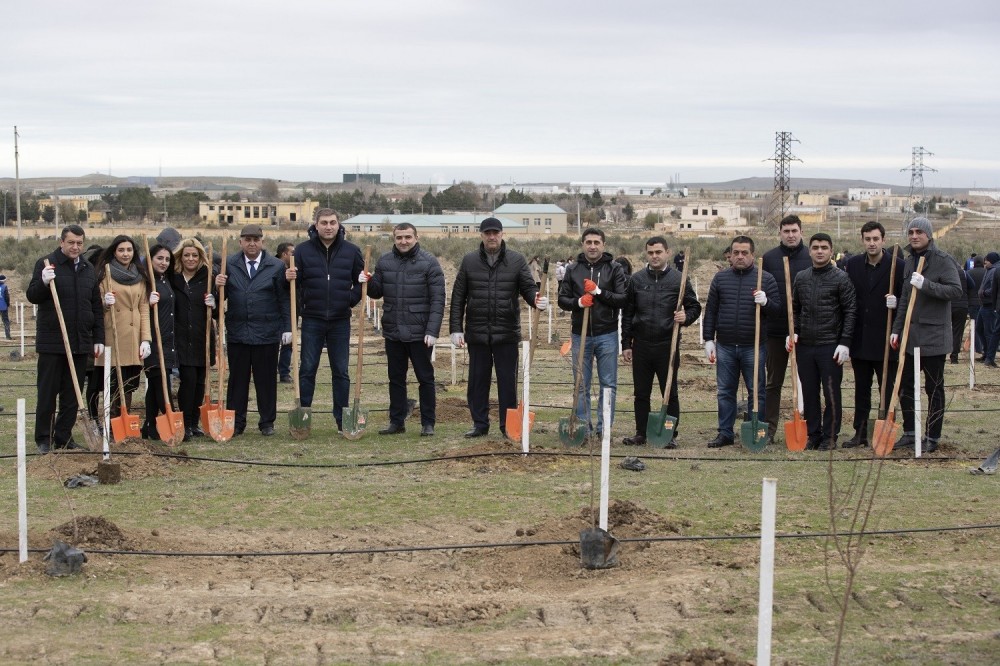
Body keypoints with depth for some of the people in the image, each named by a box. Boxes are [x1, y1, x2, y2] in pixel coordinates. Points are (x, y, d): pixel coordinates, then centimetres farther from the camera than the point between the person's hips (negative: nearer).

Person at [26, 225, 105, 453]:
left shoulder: (89, 269, 13)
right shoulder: (46, 264, -2)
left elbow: (97, 306, 17)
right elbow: (32, 296, -5)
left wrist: (99, 338, 12)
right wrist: (43, 282, -25)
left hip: (80, 343, 5)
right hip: (51, 342, -4)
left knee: (72, 394, 8)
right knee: (47, 392, 1)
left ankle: (64, 437, 16)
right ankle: (44, 439, 9)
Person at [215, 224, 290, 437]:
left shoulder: (276, 266, 2)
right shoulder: (229, 264, 6)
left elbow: (284, 300, 2)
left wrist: (287, 328, -3)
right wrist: (218, 285, -13)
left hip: (267, 333, -2)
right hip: (237, 333, 2)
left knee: (266, 380, 5)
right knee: (237, 379, 7)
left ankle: (267, 422, 16)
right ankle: (236, 423, 14)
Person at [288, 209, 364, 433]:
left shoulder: (351, 251, 3)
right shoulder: (303, 250, 0)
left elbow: (361, 281, 12)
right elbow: (294, 282, 2)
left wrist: (351, 299, -2)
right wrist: (289, 278, -20)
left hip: (340, 321, 1)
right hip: (312, 320, -1)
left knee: (341, 372, 7)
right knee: (307, 370, 2)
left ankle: (342, 419, 15)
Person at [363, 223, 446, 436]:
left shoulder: (429, 263, -6)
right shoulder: (384, 261, 7)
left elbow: (437, 300, -9)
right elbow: (377, 292, 16)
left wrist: (433, 331, -16)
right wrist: (368, 283, -7)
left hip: (419, 333, -4)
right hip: (392, 332, 5)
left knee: (425, 378, 3)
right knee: (396, 378, 11)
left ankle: (428, 423, 10)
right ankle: (396, 421, 20)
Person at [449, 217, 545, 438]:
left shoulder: (517, 260, 2)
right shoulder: (469, 261, 5)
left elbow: (528, 288, 1)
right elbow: (458, 297, 6)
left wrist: (536, 299, -23)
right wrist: (455, 329, 0)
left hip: (507, 333, -1)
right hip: (477, 333, 1)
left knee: (508, 381, 4)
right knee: (478, 380, 9)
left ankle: (508, 426, 13)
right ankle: (480, 424, 19)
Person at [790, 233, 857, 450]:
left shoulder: (841, 278, -3)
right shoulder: (801, 277, 11)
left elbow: (850, 311, -4)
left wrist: (844, 343, -10)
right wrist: (793, 332, 4)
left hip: (830, 346, -5)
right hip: (804, 345, 5)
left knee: (831, 393, -1)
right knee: (809, 393, 9)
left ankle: (830, 437, 8)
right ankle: (813, 435, 18)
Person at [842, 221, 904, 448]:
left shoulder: (897, 265, -5)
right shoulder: (852, 264, 6)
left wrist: (896, 302, -23)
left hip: (885, 340, -4)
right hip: (860, 340, 4)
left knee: (888, 390, 3)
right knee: (861, 389, 12)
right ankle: (860, 433, 20)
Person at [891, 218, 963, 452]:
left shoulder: (943, 260, -9)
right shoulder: (910, 261, 13)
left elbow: (956, 290, -18)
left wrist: (926, 285, -25)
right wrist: (897, 329, 12)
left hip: (934, 336, -7)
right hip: (910, 334, 7)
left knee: (934, 389, 2)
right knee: (905, 386, 10)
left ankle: (932, 437, 10)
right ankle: (910, 433, 21)